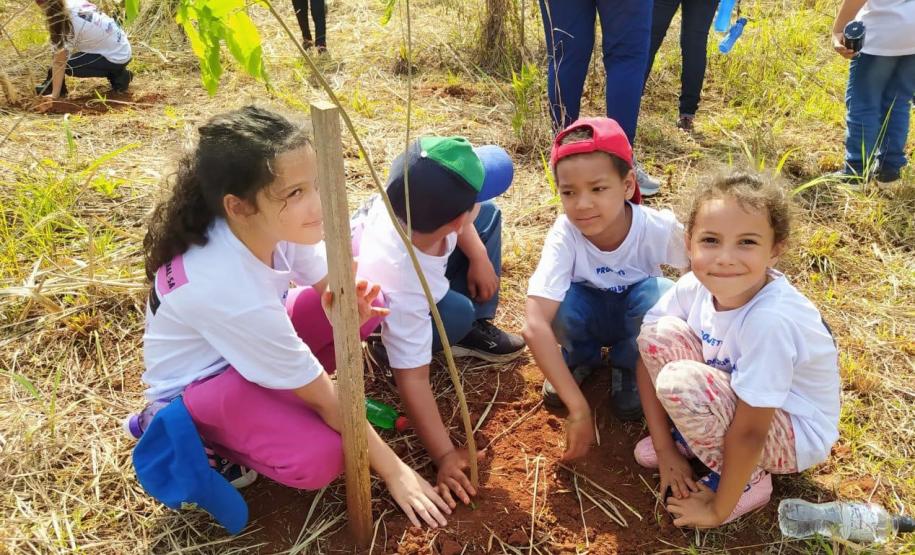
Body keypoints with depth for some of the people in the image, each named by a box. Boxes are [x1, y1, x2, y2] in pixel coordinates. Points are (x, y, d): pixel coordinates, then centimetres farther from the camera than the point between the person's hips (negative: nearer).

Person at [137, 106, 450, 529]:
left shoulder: (273, 220, -22)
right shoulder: (230, 290, -39)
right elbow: (322, 398, -29)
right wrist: (393, 470, -18)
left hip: (258, 341, 6)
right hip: (199, 384, -6)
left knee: (369, 291, -14)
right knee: (320, 458, -28)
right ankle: (192, 433, -2)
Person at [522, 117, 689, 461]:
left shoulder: (658, 228, -30)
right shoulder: (565, 235, -33)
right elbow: (535, 326, -42)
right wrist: (578, 407, -46)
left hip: (637, 315, 0)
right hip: (589, 315, 0)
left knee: (658, 294, -33)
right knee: (560, 304, -34)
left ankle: (628, 367, -1)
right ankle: (581, 357, 3)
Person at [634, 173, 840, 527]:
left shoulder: (770, 321, -36)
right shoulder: (695, 287, -17)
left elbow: (750, 433, -28)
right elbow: (649, 351, -6)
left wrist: (718, 510, -15)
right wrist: (665, 451, -6)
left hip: (794, 434, -6)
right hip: (738, 404, 6)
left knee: (680, 380, -30)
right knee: (659, 332, -15)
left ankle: (748, 481, -5)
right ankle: (694, 437, 7)